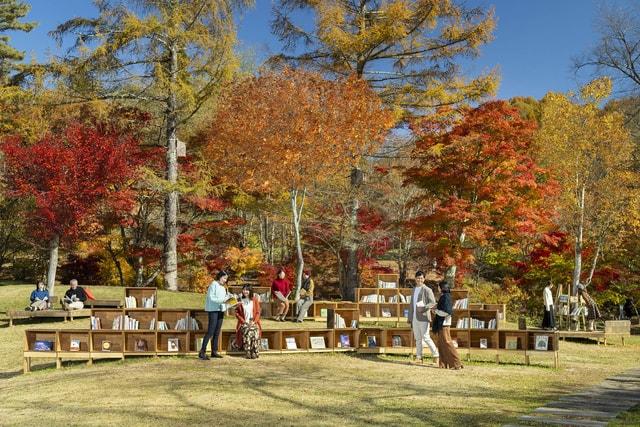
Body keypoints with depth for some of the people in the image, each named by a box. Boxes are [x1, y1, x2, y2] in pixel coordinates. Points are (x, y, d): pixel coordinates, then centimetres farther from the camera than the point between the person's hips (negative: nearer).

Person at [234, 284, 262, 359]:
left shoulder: (255, 300, 9)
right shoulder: (240, 301, 9)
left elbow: (258, 312, 6)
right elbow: (237, 312, 6)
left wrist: (254, 321, -7)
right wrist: (243, 321, -5)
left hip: (253, 322, 0)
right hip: (244, 323, 0)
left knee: (255, 333, -30)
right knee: (247, 333, -31)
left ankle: (255, 353, -23)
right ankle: (248, 353, -25)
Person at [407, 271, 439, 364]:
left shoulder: (427, 290, -6)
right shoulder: (414, 289, 17)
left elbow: (433, 303, -12)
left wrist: (423, 308, -26)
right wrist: (409, 317, 21)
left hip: (423, 317, -7)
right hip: (415, 317, 7)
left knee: (426, 337, -10)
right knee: (418, 338, 9)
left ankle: (436, 355, -1)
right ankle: (419, 357, 14)